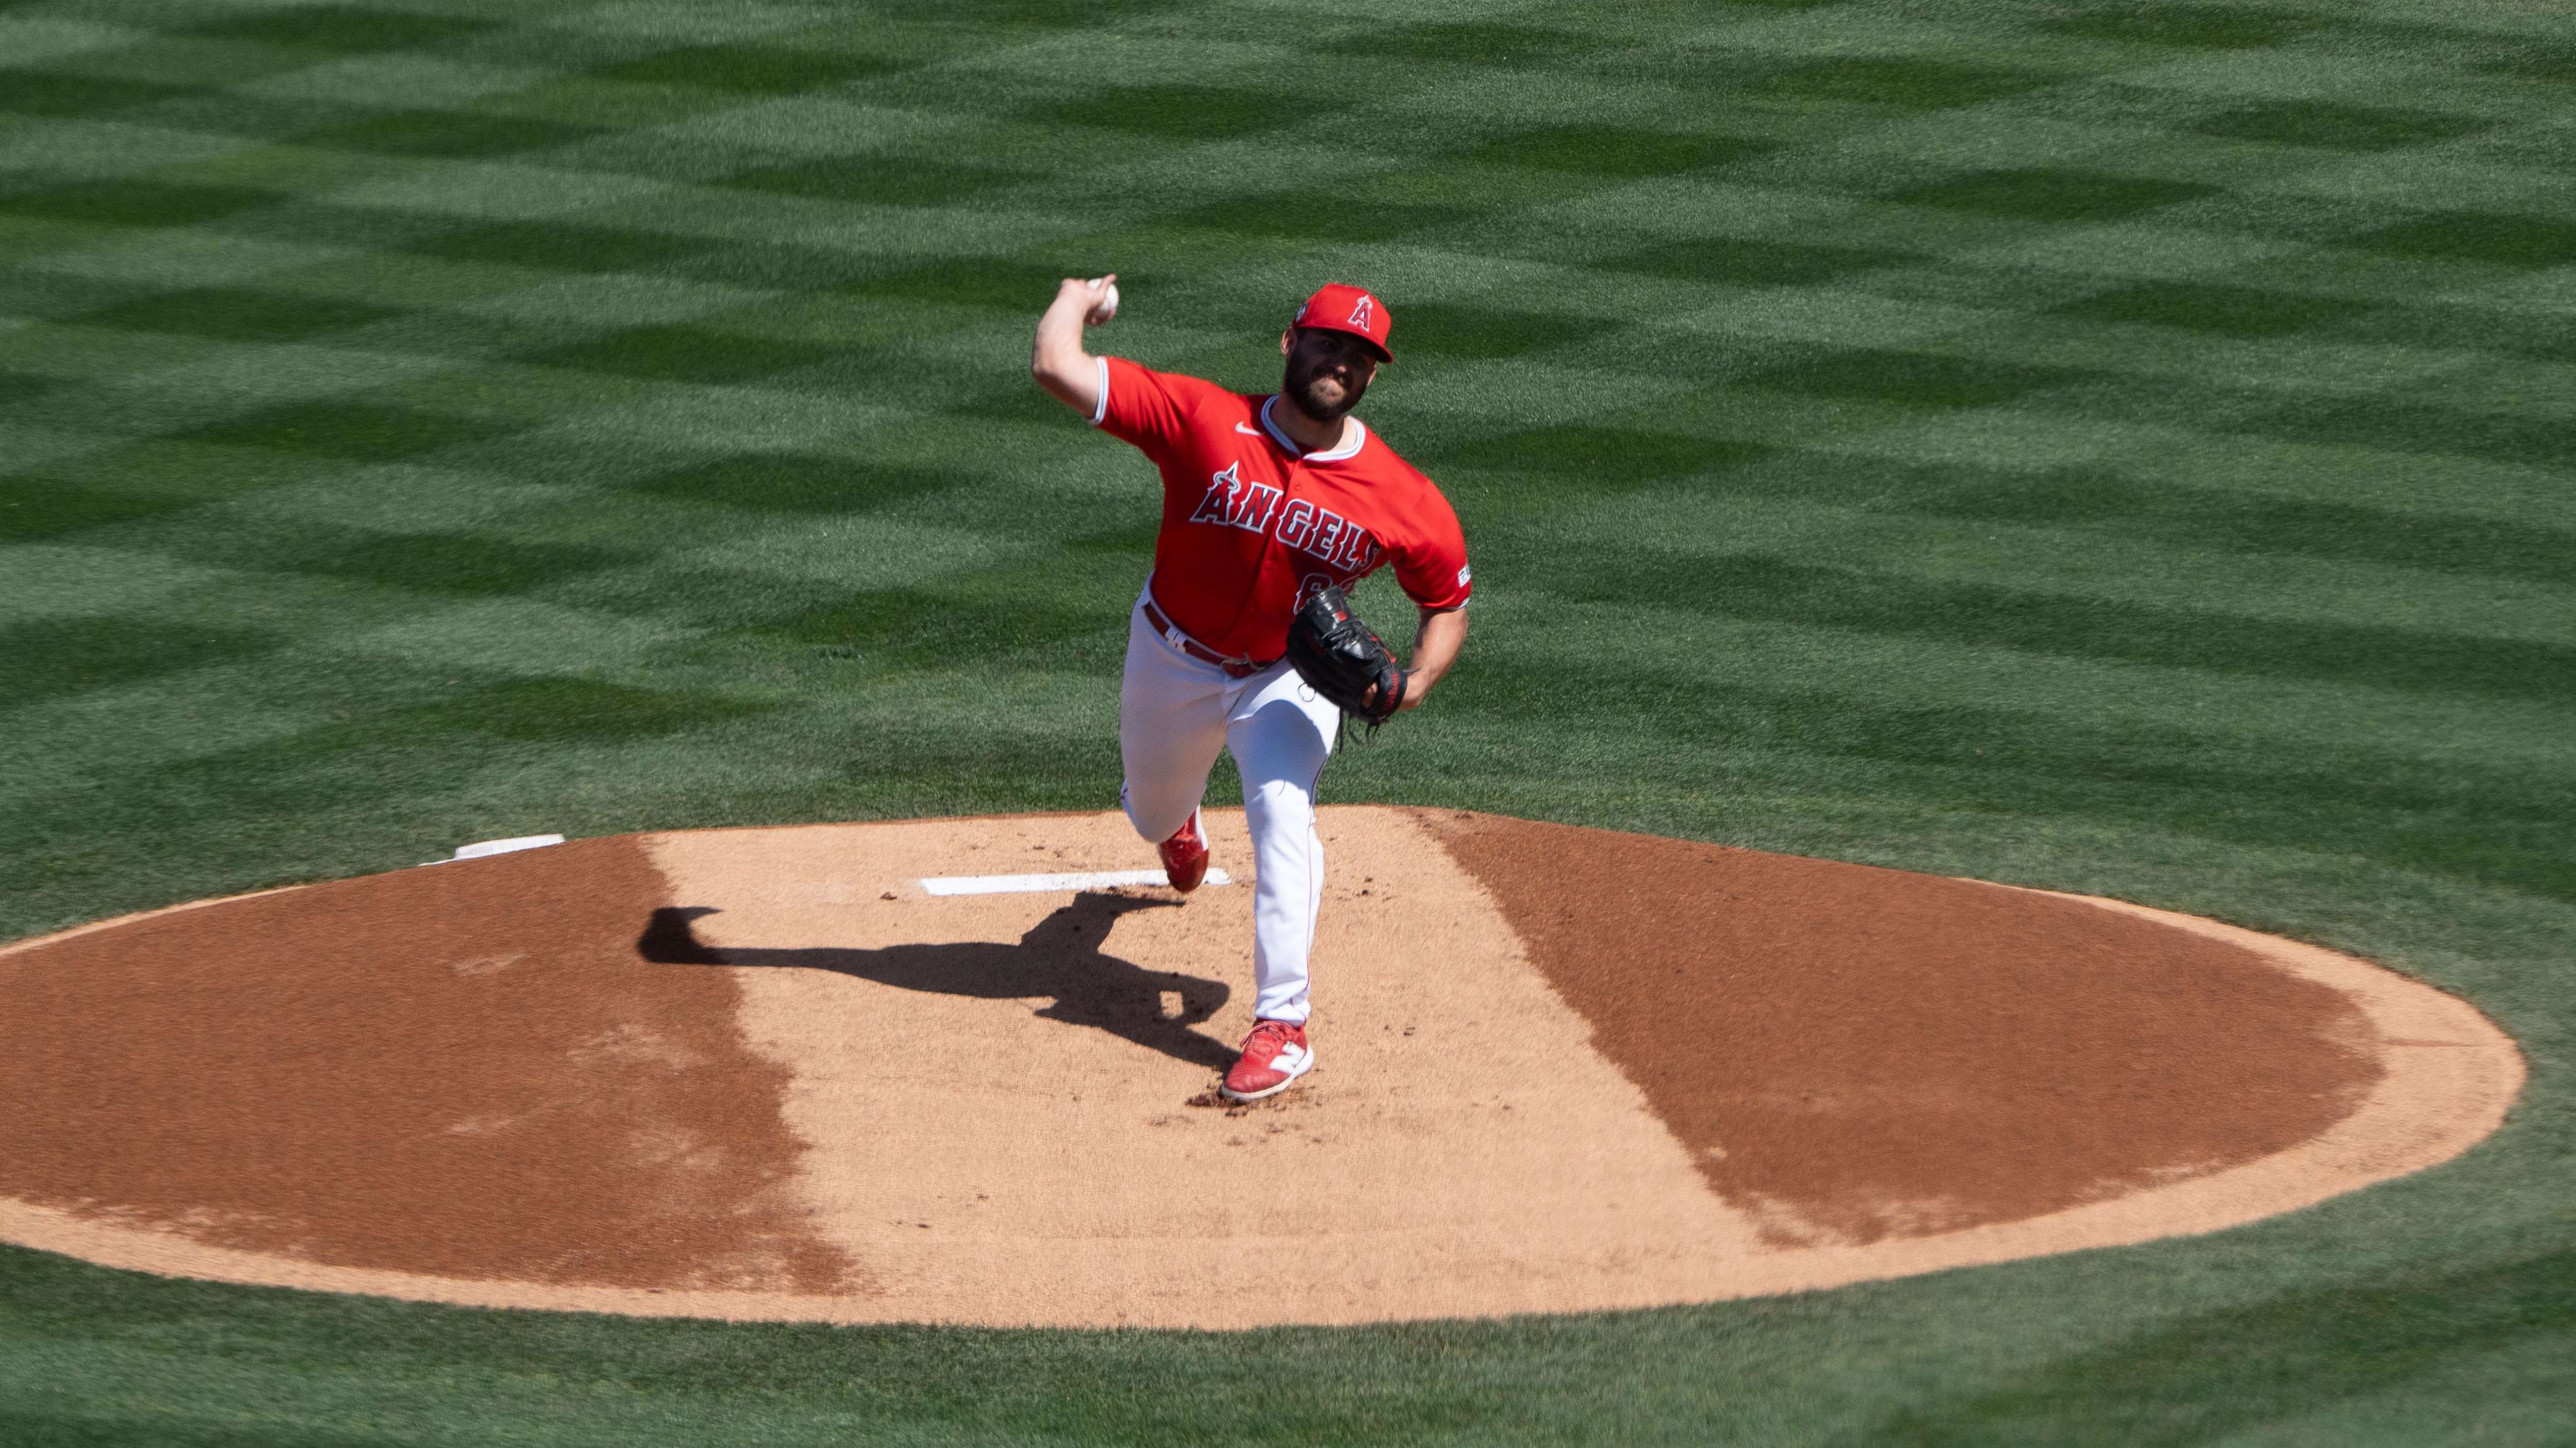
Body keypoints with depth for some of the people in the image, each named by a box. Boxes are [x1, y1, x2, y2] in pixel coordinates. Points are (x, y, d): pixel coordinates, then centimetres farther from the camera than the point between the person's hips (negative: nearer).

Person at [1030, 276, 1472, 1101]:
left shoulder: (1405, 503, -23)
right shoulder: (1203, 421, -28)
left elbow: (1447, 604, -7)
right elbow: (1056, 367, -32)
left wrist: (1415, 684, -25)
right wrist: (1077, 301, -13)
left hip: (1291, 676, -2)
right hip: (1172, 661, 2)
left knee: (1283, 815, -26)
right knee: (1154, 818, 24)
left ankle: (1282, 1024, -23)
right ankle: (1180, 819, 66)